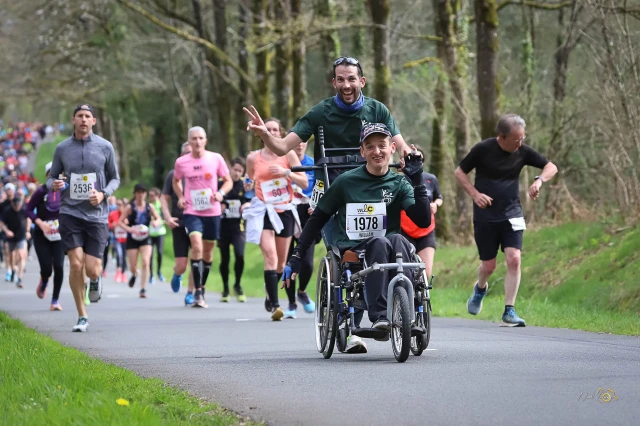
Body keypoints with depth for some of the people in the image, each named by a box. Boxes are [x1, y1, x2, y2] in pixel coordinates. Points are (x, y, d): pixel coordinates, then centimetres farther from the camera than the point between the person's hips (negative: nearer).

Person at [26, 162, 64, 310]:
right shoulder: (41, 191, -10)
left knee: (59, 266, -12)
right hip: (42, 236, -2)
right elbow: (29, 210, -6)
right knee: (46, 268, -7)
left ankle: (55, 300, 1)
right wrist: (40, 223, -19)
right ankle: (43, 283, 32)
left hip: (59, 235, 2)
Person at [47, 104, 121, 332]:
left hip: (97, 215, 0)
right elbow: (52, 177, 13)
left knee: (92, 270, -7)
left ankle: (96, 280, 33)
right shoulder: (62, 148, 3)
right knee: (76, 264, -13)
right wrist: (53, 185, -12)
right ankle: (82, 317, 2)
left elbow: (115, 178, 10)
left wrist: (103, 194, -9)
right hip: (70, 213, 0)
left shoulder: (105, 147, 2)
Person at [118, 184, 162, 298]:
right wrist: (129, 229, -23)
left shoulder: (149, 206, 1)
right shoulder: (130, 207, -6)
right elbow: (120, 222, -6)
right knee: (133, 266, 3)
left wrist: (156, 222, -15)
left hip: (145, 238, 1)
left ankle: (143, 289, -12)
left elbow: (159, 219, 9)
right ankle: (134, 274, 43)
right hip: (132, 238, -1)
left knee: (146, 262, -17)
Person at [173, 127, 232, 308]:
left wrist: (221, 193, -14)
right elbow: (176, 181, 17)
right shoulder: (181, 162, -2)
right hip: (192, 212, -2)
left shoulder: (216, 158, -3)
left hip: (212, 212, 2)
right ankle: (198, 292, -18)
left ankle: (202, 288, 30)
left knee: (208, 251, 11)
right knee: (197, 246, -21)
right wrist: (180, 197, -1)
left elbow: (228, 181, 6)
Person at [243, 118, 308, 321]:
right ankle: (275, 304, -25)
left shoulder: (288, 155, 1)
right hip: (263, 211, -2)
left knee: (281, 261, 10)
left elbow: (304, 182, -3)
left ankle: (271, 295, 36)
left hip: (285, 210, 2)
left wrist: (286, 172, -15)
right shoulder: (253, 158, 4)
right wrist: (249, 185, 8)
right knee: (270, 256, -20)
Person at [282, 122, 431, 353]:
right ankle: (379, 316, -46)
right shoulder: (346, 182, 5)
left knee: (397, 239, -33)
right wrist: (296, 258, 6)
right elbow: (317, 219, 11)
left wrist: (417, 180, -11)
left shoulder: (399, 184, 8)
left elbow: (423, 221, -4)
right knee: (381, 243, -35)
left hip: (388, 256, 2)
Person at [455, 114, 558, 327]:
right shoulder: (483, 149, -10)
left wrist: (539, 180, -14)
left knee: (514, 259, -15)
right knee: (489, 265, 4)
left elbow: (551, 167, 7)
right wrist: (475, 194, -13)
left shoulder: (523, 151, -3)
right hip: (485, 216, -2)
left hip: (511, 214, 2)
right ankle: (480, 288, 40)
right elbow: (459, 172, 0)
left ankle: (509, 312, -10)